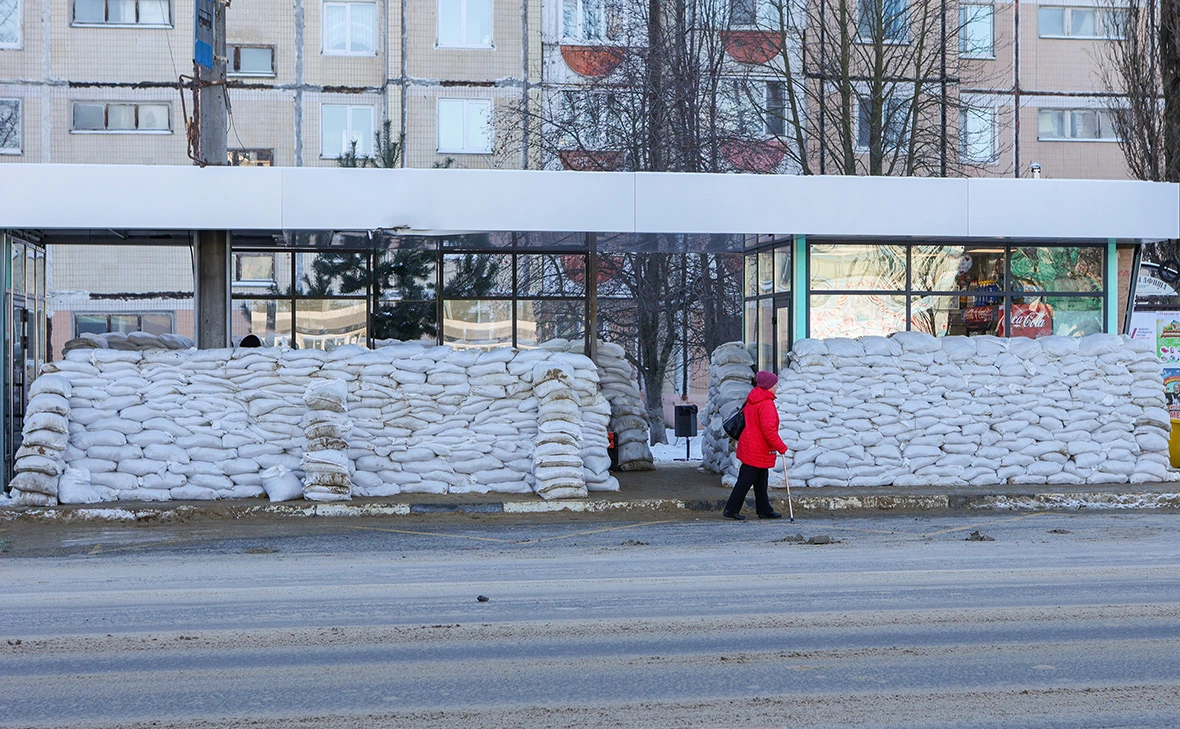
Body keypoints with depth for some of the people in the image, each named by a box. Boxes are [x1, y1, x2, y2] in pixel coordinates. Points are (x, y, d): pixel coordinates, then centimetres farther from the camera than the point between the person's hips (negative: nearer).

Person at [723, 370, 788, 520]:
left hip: (749, 445, 10)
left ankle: (764, 510, 23)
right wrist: (781, 447, -17)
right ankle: (731, 509, 1)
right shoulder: (766, 403, -21)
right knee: (746, 480, -3)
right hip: (757, 451, -10)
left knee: (761, 479, 16)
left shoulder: (752, 399, 8)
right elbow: (769, 429, -26)